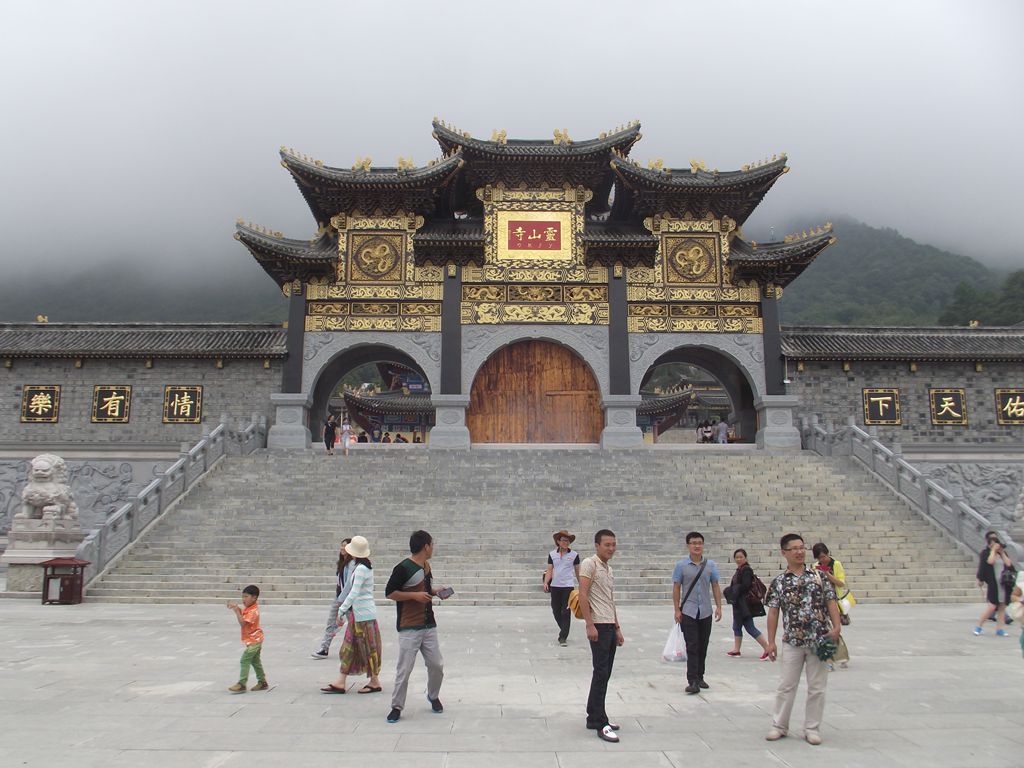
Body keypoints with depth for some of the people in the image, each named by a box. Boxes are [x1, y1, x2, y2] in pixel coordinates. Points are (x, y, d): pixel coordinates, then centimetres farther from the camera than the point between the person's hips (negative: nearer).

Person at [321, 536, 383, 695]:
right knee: (349, 647, 11)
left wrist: (341, 612, -23)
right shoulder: (365, 566, 10)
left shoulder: (361, 569, -19)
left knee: (368, 648, 1)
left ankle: (375, 682, 11)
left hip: (363, 614, -10)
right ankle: (340, 683, 14)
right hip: (358, 613, 10)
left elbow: (354, 593, -24)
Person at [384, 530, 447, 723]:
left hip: (429, 626, 7)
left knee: (437, 665, 10)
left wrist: (435, 591, 5)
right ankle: (397, 707, 13)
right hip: (409, 629, -7)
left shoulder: (426, 565, 10)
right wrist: (415, 595, -20)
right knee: (404, 669, -3)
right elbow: (389, 593, -13)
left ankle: (433, 696, 34)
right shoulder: (403, 568, -15)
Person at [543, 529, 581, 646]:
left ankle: (563, 637, 3)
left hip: (568, 586, -2)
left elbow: (577, 571, 8)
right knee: (556, 611, 9)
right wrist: (546, 583, -10)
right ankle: (564, 630, 31)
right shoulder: (552, 554, 4)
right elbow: (549, 570, 4)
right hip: (555, 586, 2)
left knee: (566, 612, -4)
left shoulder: (574, 555, 1)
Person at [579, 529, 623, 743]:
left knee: (604, 674, 11)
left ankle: (594, 717, 20)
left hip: (610, 626, 9)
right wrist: (590, 625, -20)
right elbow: (583, 595, -15)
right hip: (598, 626, -9)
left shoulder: (608, 568, 19)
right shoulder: (589, 564, -8)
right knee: (601, 674, -8)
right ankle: (600, 723, -4)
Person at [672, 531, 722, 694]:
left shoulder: (710, 565, 4)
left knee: (703, 647, 10)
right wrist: (677, 610, -4)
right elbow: (676, 588, -1)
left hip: (705, 612, 3)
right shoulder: (681, 566, -2)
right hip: (688, 612, -3)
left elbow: (715, 587, 8)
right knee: (692, 647, -7)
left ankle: (700, 677, 23)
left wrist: (719, 607, 1)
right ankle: (693, 681, -7)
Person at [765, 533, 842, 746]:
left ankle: (812, 728, 21)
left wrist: (836, 627, -10)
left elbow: (831, 602, 3)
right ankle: (779, 726, 19)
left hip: (819, 640, 0)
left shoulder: (818, 576, 2)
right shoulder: (779, 582, 0)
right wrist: (771, 642, -2)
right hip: (792, 641, 0)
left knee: (817, 687, 7)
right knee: (786, 686, 7)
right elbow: (773, 612, 1)